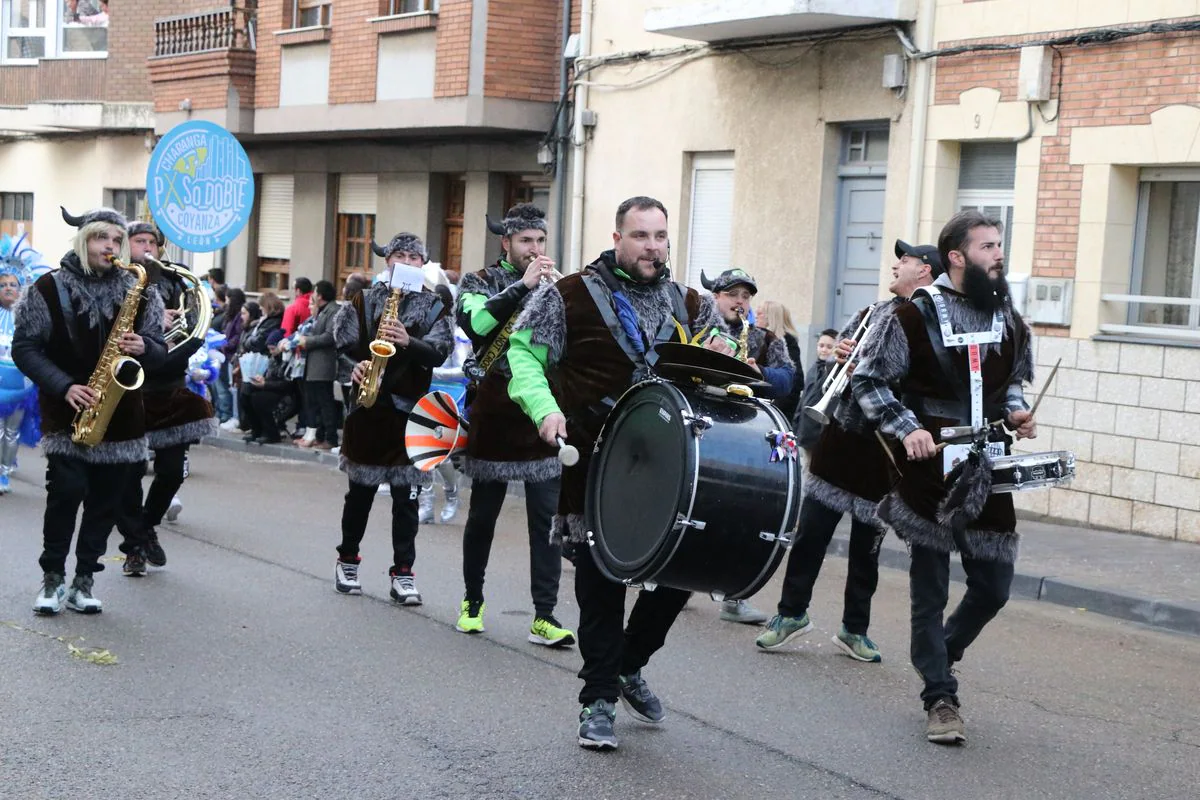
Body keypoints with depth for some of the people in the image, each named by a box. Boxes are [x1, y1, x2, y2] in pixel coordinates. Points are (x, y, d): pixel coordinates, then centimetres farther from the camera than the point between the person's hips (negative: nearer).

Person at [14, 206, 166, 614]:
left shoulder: (139, 293, 4)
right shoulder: (48, 288, -4)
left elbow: (159, 351, 7)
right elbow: (24, 347, -5)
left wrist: (143, 348, -17)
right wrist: (64, 386, -18)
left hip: (122, 416, 3)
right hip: (66, 413, -3)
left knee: (106, 500, 4)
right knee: (66, 492, -12)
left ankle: (84, 580, 16)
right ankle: (52, 577, 6)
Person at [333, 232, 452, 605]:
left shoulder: (434, 306, 5)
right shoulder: (366, 300, 8)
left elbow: (440, 351, -8)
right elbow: (349, 345, 3)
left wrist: (408, 342, -26)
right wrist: (354, 366, -18)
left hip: (409, 408, 0)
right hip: (368, 405, 1)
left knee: (406, 497, 1)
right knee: (360, 491, 9)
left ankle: (403, 572, 6)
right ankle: (347, 560, 24)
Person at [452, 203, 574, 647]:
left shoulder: (554, 286, 11)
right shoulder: (480, 282, 4)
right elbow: (476, 322, -18)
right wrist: (523, 285, -20)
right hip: (494, 413, -2)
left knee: (548, 518, -4)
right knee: (482, 515, 9)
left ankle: (545, 617, -2)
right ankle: (473, 601, 26)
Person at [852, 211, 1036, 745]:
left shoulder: (1010, 321, 7)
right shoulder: (917, 316, -8)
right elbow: (868, 378, -2)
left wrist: (1017, 411, 2)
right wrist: (907, 429, -13)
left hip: (988, 476, 5)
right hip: (930, 474, -4)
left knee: (993, 588, 7)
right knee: (930, 590, 3)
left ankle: (938, 656, 34)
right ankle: (940, 698, 14)